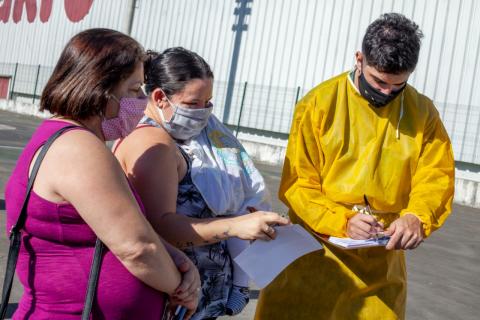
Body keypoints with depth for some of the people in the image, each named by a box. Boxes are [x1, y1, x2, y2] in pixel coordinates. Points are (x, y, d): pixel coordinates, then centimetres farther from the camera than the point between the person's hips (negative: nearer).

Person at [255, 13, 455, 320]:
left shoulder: (423, 112, 0)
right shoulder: (318, 104, -9)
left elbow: (437, 176, -3)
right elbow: (297, 183, -10)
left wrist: (417, 217, -24)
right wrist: (342, 221, -24)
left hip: (381, 262, 2)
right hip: (315, 254, -2)